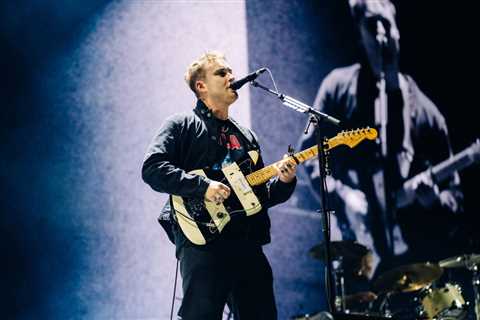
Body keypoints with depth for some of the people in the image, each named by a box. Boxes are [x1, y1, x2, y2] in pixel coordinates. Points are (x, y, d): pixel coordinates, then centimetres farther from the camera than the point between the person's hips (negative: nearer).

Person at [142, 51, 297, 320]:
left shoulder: (246, 136, 24)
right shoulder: (182, 126, 5)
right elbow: (152, 168, -11)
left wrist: (283, 183, 3)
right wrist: (202, 187, -18)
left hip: (248, 245, 7)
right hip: (201, 240, -6)